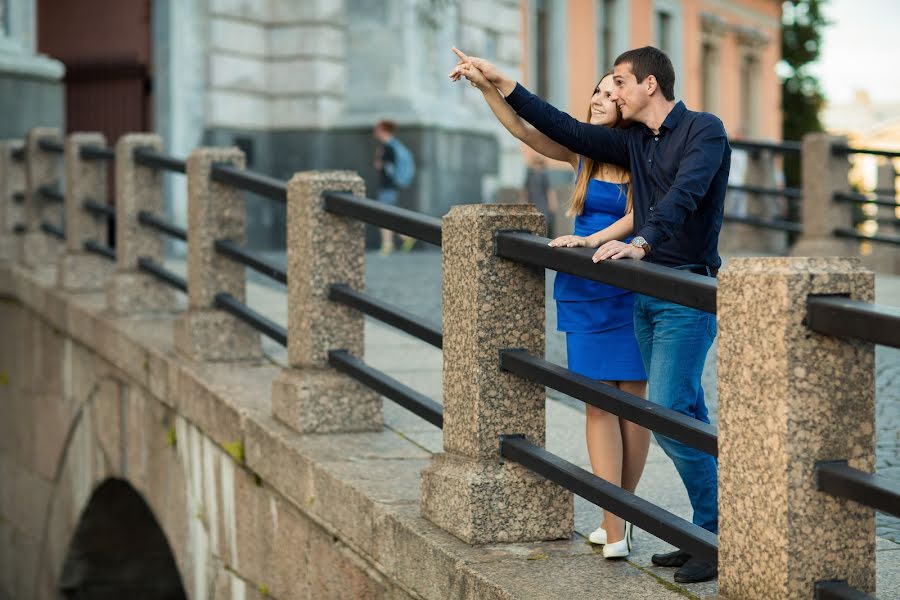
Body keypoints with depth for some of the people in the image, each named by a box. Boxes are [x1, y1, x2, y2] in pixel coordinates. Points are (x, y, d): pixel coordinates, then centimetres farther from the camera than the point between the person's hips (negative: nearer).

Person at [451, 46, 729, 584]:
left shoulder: (704, 130, -8)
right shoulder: (634, 142, 15)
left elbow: (684, 194, -23)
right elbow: (566, 130, 16)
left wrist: (640, 243, -37)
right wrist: (503, 83, 14)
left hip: (688, 293, -8)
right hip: (647, 293, 8)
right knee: (686, 417, 8)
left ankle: (720, 538, -6)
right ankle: (708, 534, 13)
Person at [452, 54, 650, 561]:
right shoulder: (583, 152, 6)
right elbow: (525, 131, -1)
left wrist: (592, 239, -30)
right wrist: (487, 87, -12)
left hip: (631, 291, -3)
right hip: (585, 293, 3)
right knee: (600, 404, 1)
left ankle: (621, 514, 14)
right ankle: (614, 530, 2)